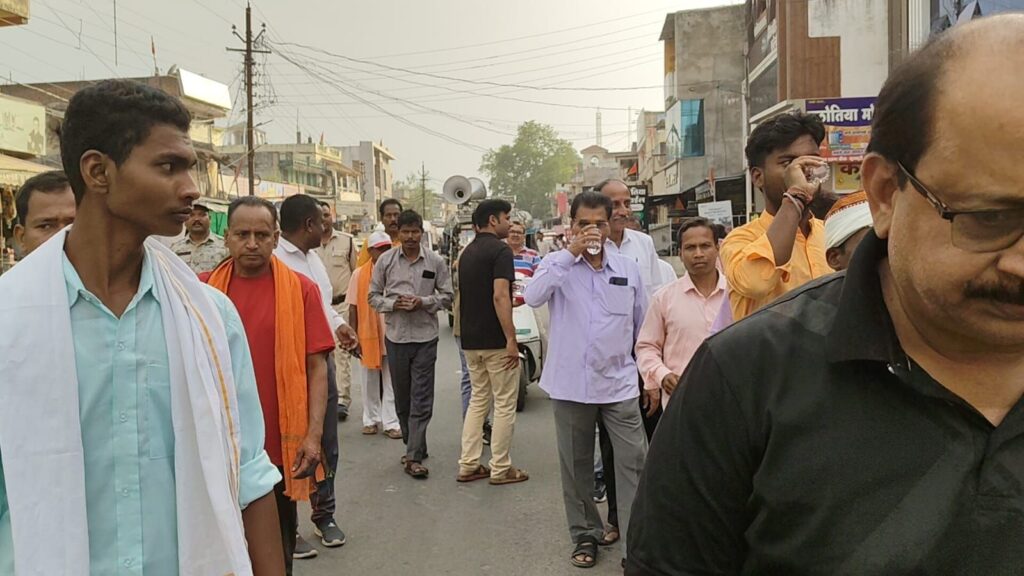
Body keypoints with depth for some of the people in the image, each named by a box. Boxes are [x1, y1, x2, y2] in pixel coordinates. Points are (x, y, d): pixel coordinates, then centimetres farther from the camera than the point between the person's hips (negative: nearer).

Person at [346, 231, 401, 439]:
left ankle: (391, 422, 10)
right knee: (370, 382, 13)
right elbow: (353, 308, 0)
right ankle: (371, 420, 26)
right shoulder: (359, 274, -2)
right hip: (369, 336, 0)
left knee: (391, 383, 4)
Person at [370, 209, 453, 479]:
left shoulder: (435, 262, 0)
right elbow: (373, 296, 7)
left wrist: (423, 302, -13)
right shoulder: (386, 260, 3)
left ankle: (413, 457, -1)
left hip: (425, 337, -2)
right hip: (395, 336, 2)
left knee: (421, 400, -4)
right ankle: (415, 447, 28)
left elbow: (447, 296, 4)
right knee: (402, 397, 11)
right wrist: (393, 304, -12)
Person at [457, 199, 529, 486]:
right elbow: (500, 296, -23)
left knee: (478, 399, 15)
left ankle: (469, 465, 15)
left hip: (470, 340, 8)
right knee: (504, 403, 2)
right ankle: (501, 468, 8)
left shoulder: (467, 252, 14)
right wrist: (511, 338, -22)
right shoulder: (500, 250, -12)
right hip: (495, 340, -8)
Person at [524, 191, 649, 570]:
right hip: (571, 384, 0)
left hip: (619, 384, 1)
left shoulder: (628, 268, 4)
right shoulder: (558, 264, -1)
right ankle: (585, 535, 28)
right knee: (577, 467, 12)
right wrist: (571, 252, -23)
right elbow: (533, 297, -22)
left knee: (633, 463, -2)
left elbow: (642, 327, 11)